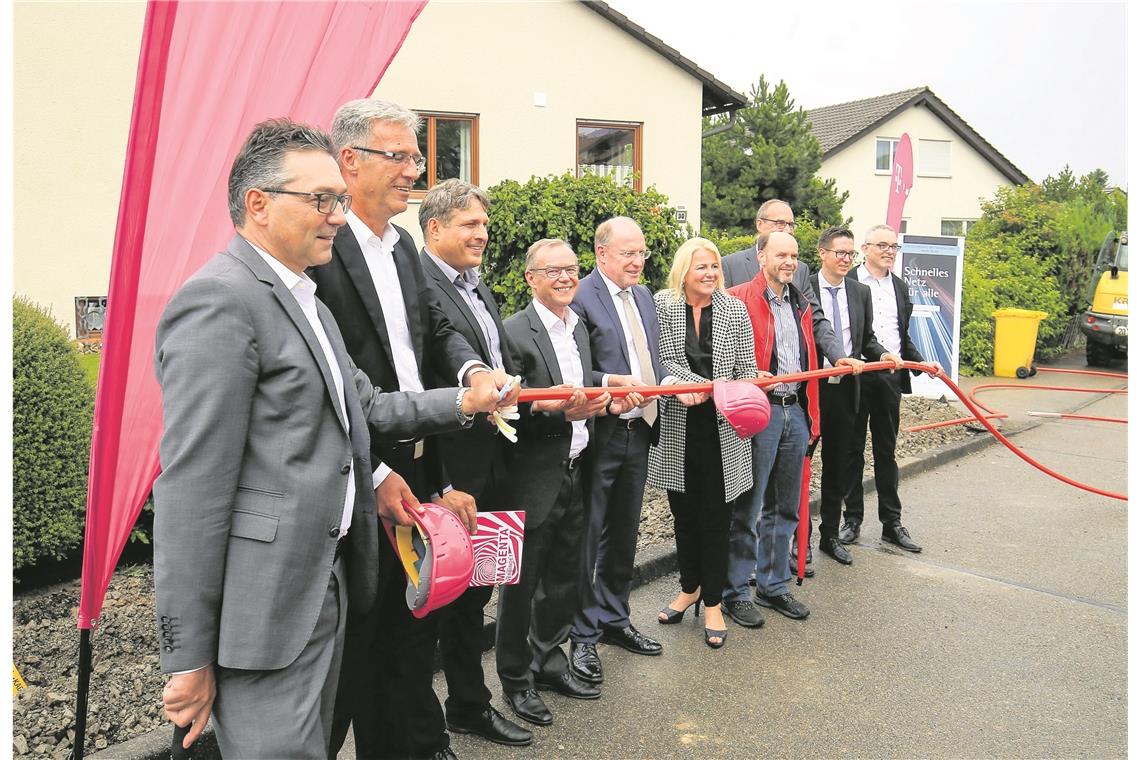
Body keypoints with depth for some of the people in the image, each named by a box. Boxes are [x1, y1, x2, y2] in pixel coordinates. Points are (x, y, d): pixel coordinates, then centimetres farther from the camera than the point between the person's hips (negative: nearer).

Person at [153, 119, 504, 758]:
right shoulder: (219, 300, -16)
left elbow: (365, 407, 18)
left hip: (325, 583, 10)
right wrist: (189, 656, -17)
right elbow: (192, 488, -19)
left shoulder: (308, 303, 16)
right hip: (266, 603, -9)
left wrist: (462, 402, 5)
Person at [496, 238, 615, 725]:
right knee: (522, 583, 8)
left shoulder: (579, 328, 11)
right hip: (534, 479, -7)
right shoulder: (515, 332, -14)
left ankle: (549, 661, 38)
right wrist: (563, 412, -29)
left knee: (564, 578, 19)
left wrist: (596, 401, 0)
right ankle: (516, 679, 26)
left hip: (575, 474, 8)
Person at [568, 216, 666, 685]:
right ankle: (583, 634, 19)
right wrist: (613, 383, -27)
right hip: (597, 434, -8)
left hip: (638, 431, 8)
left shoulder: (643, 296, 13)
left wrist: (672, 383, -1)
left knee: (623, 535, 19)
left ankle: (614, 619, 36)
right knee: (588, 538, 4)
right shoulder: (580, 298, -13)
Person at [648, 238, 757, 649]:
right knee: (684, 513, 14)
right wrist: (713, 387, -22)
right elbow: (664, 360, -10)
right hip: (677, 429, 0)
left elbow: (747, 369, 4)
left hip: (721, 431, 0)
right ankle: (690, 588, 34)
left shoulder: (735, 310, 2)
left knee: (716, 517, 5)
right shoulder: (662, 305, -2)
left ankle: (712, 603, 20)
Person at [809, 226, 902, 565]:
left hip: (845, 390, 5)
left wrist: (883, 354, -5)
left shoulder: (861, 292, 9)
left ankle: (830, 535, 28)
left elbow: (866, 340, 14)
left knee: (839, 467, 14)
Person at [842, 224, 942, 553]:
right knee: (853, 450, 6)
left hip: (890, 378, 5)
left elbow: (903, 337, 21)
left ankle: (892, 522, 19)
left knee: (886, 451, 12)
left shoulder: (899, 287, 15)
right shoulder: (847, 282, -6)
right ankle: (852, 519, 17)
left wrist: (922, 363, 9)